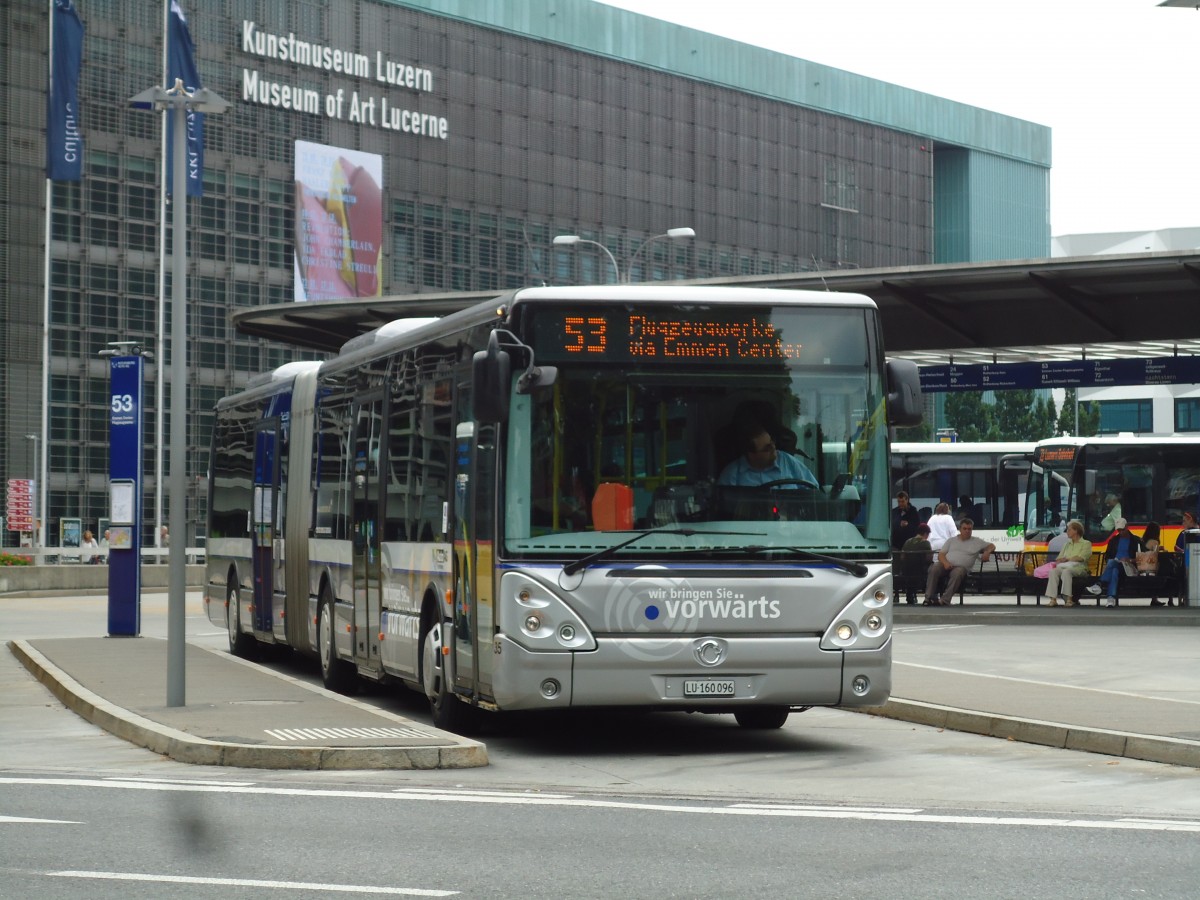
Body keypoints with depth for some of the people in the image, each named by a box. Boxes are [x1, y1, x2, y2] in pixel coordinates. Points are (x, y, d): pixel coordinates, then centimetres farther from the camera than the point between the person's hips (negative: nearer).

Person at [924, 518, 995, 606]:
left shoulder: (977, 541, 21)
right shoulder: (951, 540, 24)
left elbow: (992, 546, 20)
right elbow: (940, 555, 15)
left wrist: (987, 552, -5)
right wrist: (945, 563, -8)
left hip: (961, 567, -2)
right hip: (946, 565, 2)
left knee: (957, 573, -39)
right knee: (934, 569, -32)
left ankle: (945, 600, -44)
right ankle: (929, 598, -33)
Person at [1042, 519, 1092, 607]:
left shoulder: (1086, 543, 9)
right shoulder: (1067, 544, 28)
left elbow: (1081, 558, -7)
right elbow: (1059, 558, 19)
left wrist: (1067, 559, -4)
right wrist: (1058, 561, -5)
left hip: (1079, 568, -5)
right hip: (1064, 567, 5)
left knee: (1066, 571, -39)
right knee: (1053, 571, -29)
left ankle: (1069, 599, -43)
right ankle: (1053, 599, -38)